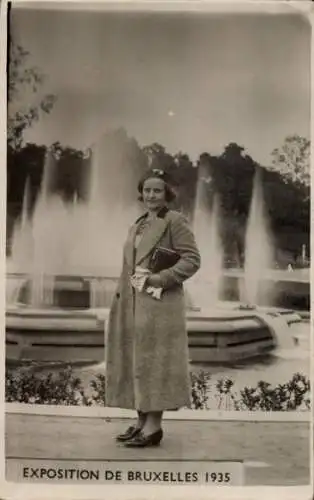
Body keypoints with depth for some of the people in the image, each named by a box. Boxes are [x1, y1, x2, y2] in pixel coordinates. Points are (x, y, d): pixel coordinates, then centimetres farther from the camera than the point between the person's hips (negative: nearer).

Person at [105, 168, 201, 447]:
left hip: (159, 303, -8)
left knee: (154, 359, -8)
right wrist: (120, 297, 12)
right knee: (135, 360, 9)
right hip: (132, 304, 8)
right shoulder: (136, 226, 21)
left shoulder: (175, 221, -3)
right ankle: (142, 421, 18)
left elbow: (192, 259, -10)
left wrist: (162, 279, -19)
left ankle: (153, 426, -5)